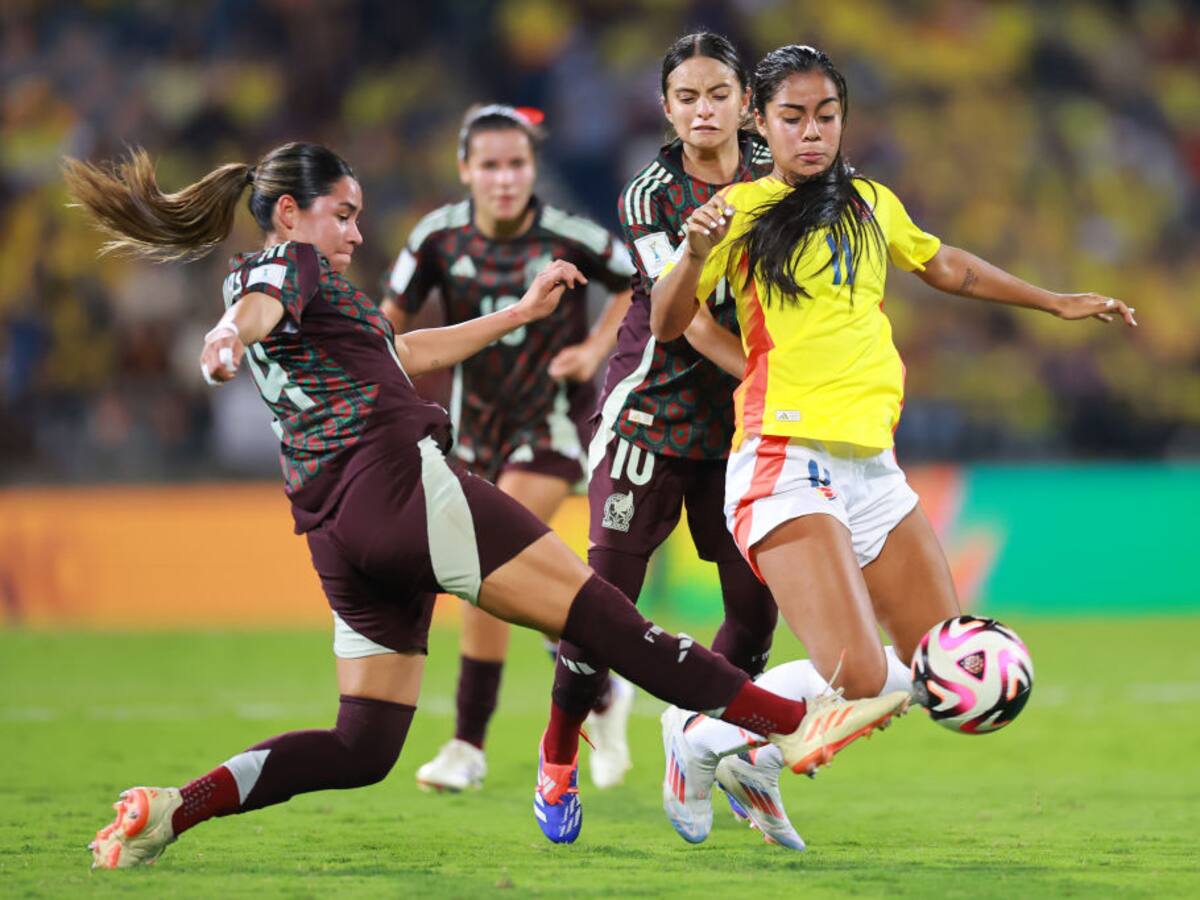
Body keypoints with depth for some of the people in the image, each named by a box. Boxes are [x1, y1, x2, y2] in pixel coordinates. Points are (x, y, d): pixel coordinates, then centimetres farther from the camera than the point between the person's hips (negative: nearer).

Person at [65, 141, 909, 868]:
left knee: (362, 747, 6)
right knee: (604, 615, -10)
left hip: (337, 532, 9)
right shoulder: (285, 263, 3)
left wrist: (522, 312, 40)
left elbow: (404, 352, 37)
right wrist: (229, 338, -46)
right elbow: (260, 310, -22)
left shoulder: (275, 280, 30)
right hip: (401, 479, -9)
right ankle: (791, 722, -12)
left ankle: (172, 809, -8)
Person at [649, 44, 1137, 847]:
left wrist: (1055, 303, 41)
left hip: (872, 465, 7)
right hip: (787, 462, -7)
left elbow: (942, 265, 35)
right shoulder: (742, 208, 0)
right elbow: (668, 325, -5)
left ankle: (754, 752, 18)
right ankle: (700, 733, 3)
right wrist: (695, 254, -25)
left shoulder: (870, 205, 17)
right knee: (857, 675, -23)